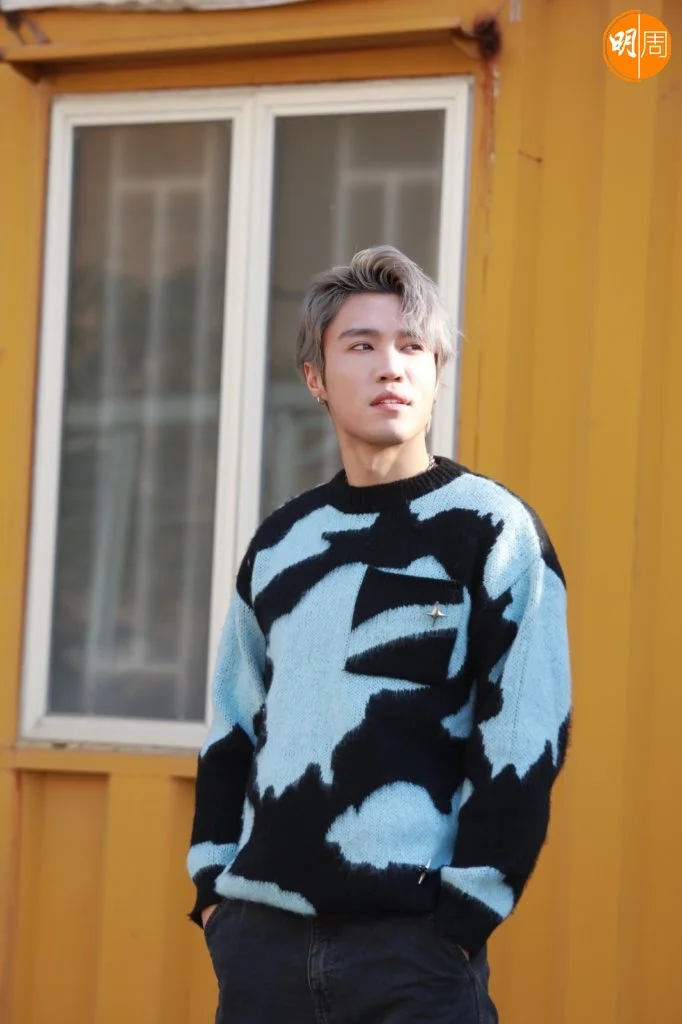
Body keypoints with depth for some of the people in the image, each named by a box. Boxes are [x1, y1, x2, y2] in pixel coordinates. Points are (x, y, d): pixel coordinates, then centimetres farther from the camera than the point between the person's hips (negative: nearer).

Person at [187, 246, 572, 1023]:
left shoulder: (493, 531, -3)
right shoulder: (280, 543, 13)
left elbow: (525, 745, -8)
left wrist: (458, 922, -12)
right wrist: (214, 886, 8)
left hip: (410, 942, -5)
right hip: (260, 934, 5)